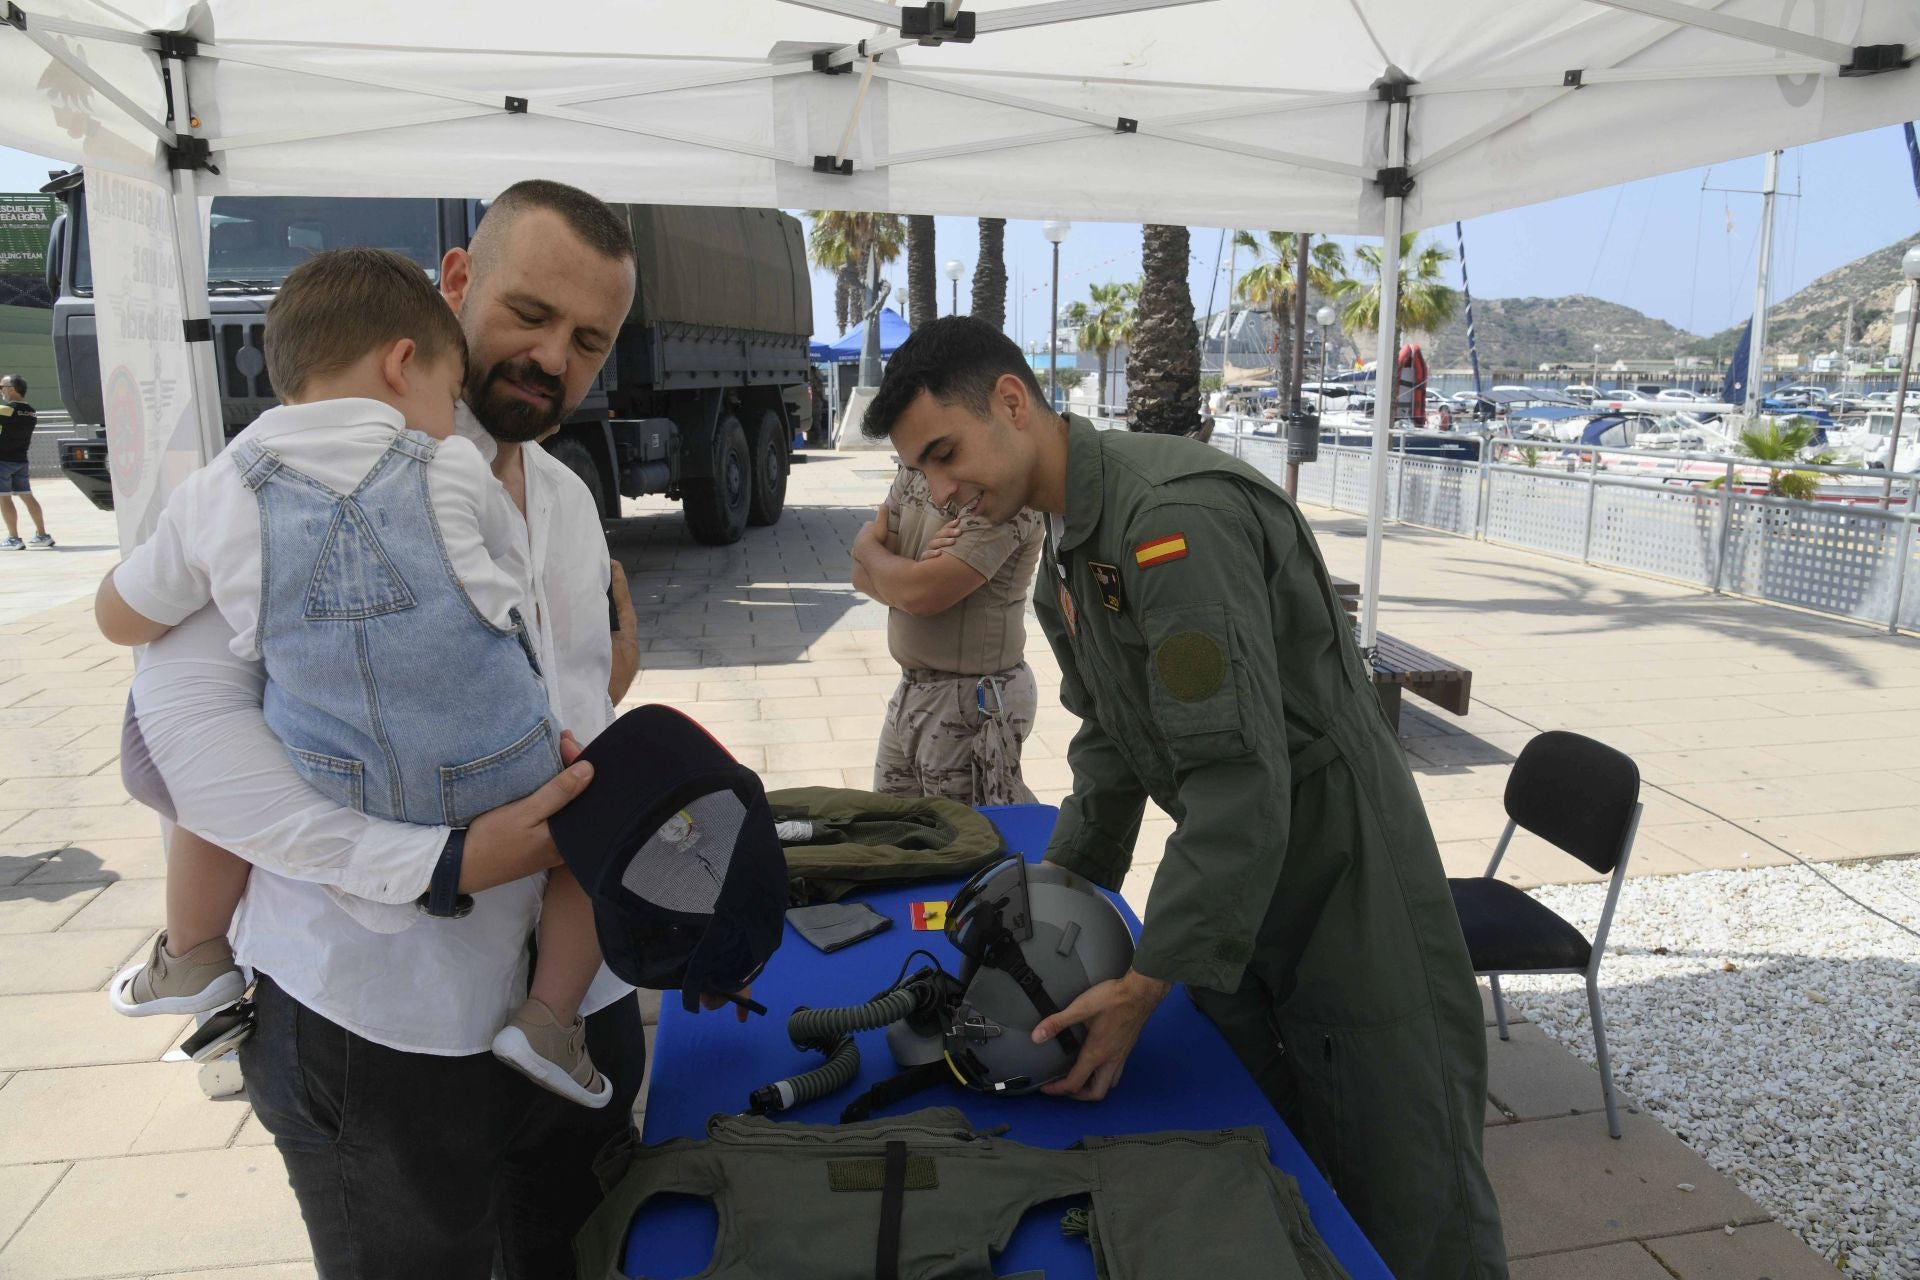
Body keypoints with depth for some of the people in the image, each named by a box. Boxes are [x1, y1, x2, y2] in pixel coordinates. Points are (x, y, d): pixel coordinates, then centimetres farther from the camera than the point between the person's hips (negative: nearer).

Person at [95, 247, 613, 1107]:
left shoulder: (217, 498, -3)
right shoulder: (454, 469, -7)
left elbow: (122, 619, 11)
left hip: (332, 794, 3)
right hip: (503, 784, -2)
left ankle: (192, 956, 43)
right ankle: (550, 1018, 12)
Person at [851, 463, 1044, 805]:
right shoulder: (914, 472, 5)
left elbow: (921, 593, -26)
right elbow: (863, 574, 4)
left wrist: (866, 544, -6)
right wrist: (920, 569, -18)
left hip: (974, 700, -8)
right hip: (911, 686, 8)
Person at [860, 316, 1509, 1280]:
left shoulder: (1175, 513, -26)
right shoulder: (1064, 557, 7)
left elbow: (1242, 777, -29)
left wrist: (1144, 985, -23)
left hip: (1345, 875, -8)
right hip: (1232, 873, 9)